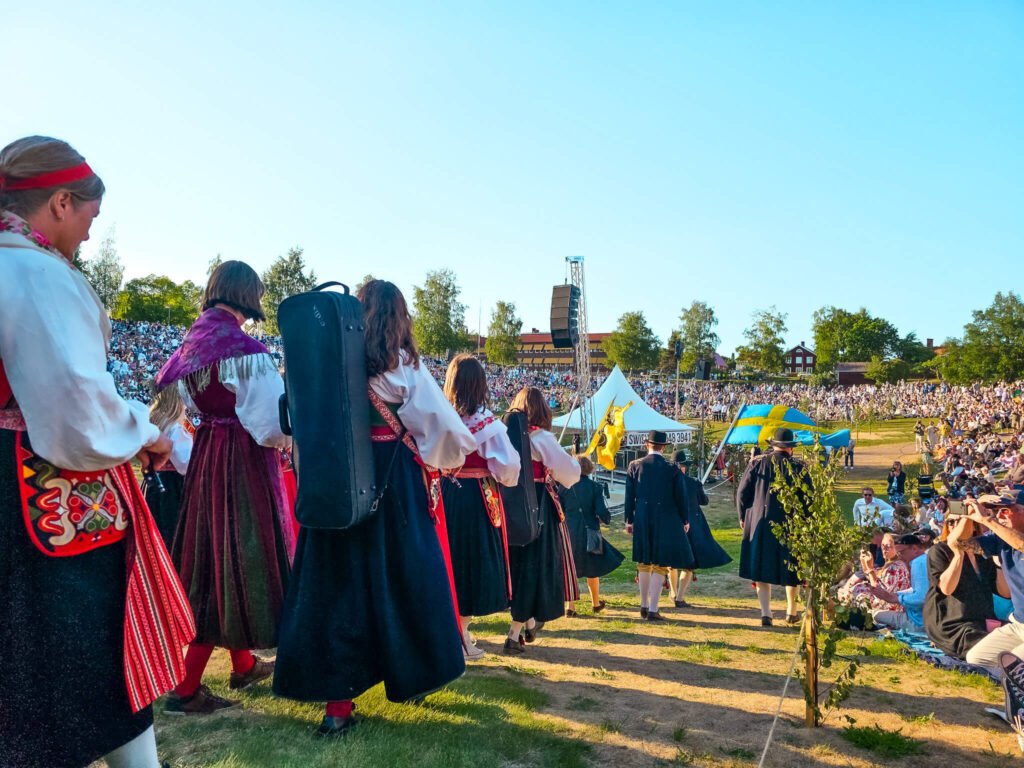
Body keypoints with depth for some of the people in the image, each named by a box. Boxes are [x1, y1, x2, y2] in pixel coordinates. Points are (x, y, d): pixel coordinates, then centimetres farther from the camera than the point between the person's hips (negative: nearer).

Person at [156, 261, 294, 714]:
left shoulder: (194, 341, 5)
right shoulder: (244, 349, -19)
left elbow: (187, 398, 16)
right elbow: (271, 419, -22)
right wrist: (286, 438, -2)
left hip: (207, 452, 9)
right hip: (243, 459, -8)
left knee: (212, 556, 16)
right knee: (236, 557, 1)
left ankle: (243, 665, 34)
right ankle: (186, 688, 7)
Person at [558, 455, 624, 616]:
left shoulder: (565, 487, -4)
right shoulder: (595, 487, -7)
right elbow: (602, 512, -12)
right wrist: (607, 520, 9)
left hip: (568, 532, 1)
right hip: (589, 534, 0)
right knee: (592, 570, 15)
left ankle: (570, 606, 9)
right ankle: (596, 603, 29)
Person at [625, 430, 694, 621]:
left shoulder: (634, 466, -1)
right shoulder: (672, 469, -6)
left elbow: (629, 496, 1)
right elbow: (681, 497, -2)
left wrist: (629, 520, 9)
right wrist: (685, 520, 11)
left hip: (642, 520, 3)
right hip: (665, 521, -2)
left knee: (644, 563, 16)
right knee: (660, 565, 3)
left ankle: (644, 606, 24)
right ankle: (653, 610, 2)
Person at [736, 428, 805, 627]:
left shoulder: (757, 463, -1)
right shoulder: (798, 467, -4)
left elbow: (742, 492, 1)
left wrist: (743, 517, 13)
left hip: (759, 524, 1)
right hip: (790, 525, 0)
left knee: (761, 568, 7)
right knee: (791, 568, 14)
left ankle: (765, 613, 1)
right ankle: (792, 612, 25)